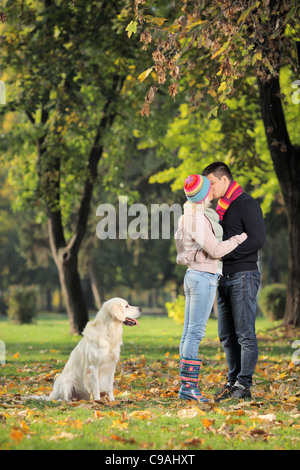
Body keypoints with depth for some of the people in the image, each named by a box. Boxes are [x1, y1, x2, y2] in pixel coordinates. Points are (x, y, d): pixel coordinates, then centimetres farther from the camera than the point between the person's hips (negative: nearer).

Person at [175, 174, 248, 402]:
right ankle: (188, 385, -9)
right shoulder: (199, 219, -16)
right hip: (204, 277, -10)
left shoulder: (189, 216, 14)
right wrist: (240, 239, -7)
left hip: (193, 276, 10)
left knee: (190, 332, 8)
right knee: (195, 332, -9)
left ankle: (187, 384, 10)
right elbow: (215, 250, -17)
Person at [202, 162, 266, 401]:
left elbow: (258, 240, -17)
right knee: (227, 335, 10)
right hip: (225, 278, 9)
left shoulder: (247, 204, -9)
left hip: (243, 276, -9)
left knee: (245, 334, -6)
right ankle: (233, 382, 16)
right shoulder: (220, 207, 18)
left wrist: (225, 251, -18)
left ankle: (244, 385, -4)